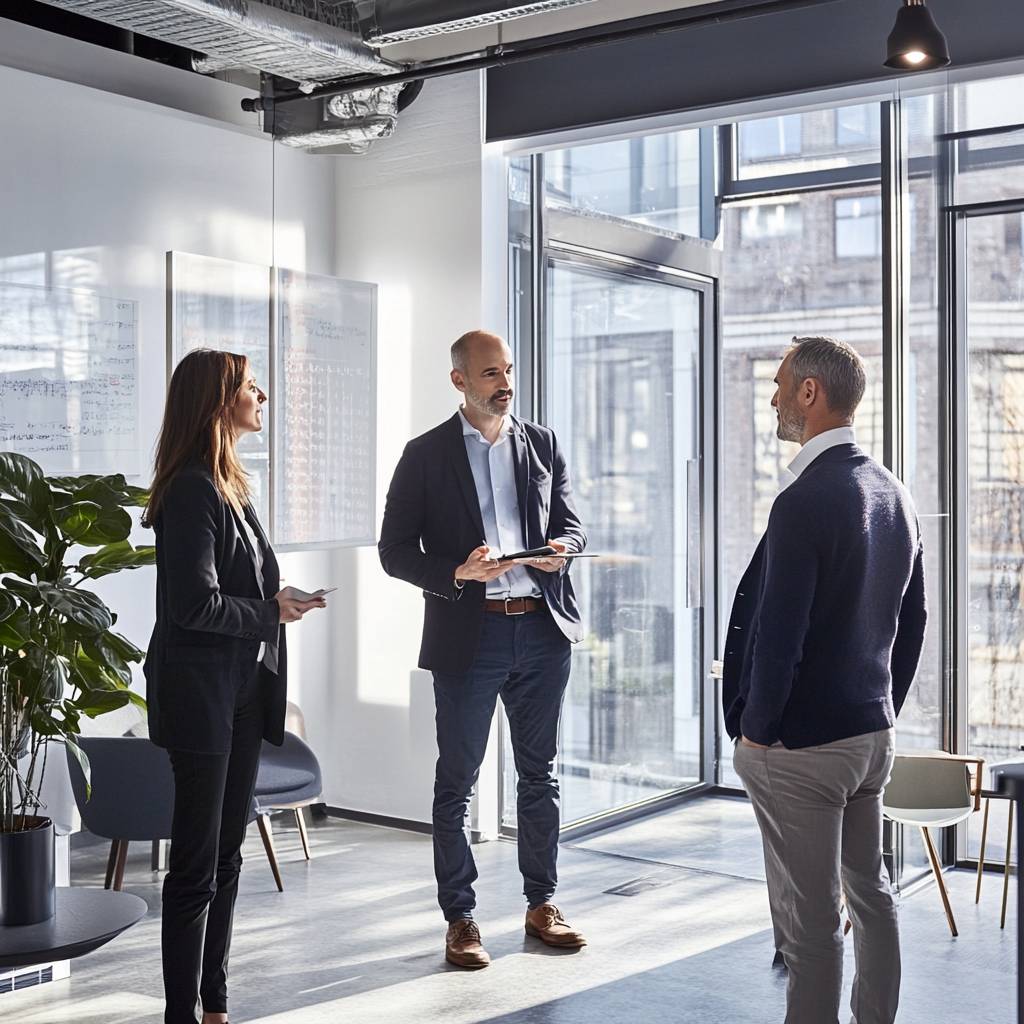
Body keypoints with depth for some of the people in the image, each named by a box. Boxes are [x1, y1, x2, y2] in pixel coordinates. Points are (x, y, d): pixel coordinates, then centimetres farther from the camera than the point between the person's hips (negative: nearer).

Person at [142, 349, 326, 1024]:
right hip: (201, 692, -9)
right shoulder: (193, 489, -16)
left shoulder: (229, 485, 13)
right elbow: (196, 604, -22)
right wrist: (271, 611, -10)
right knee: (197, 865, -1)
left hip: (243, 689, 9)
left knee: (226, 856, 15)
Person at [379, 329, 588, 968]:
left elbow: (572, 524, 13)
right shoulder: (426, 455, -1)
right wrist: (456, 572, -19)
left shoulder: (543, 445, 9)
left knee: (540, 773, 13)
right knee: (457, 781, 4)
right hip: (468, 635, -3)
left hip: (542, 629, 3)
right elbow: (396, 550, -3)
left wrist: (563, 545, -11)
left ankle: (542, 903, 26)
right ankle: (460, 919, 16)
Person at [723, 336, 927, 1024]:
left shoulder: (804, 502, -21)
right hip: (873, 735, 9)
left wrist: (756, 732, -9)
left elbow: (777, 637, -22)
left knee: (810, 917, 2)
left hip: (800, 747, -9)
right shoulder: (895, 495, 5)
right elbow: (913, 619, 12)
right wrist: (886, 707, 20)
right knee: (869, 889, 22)